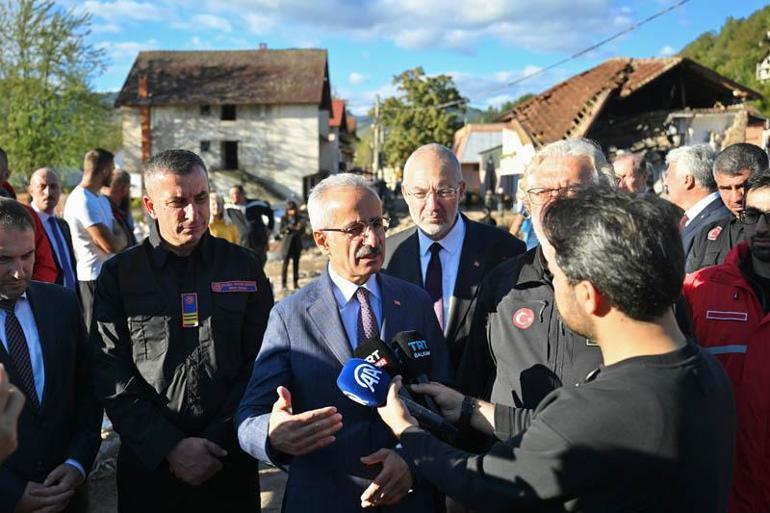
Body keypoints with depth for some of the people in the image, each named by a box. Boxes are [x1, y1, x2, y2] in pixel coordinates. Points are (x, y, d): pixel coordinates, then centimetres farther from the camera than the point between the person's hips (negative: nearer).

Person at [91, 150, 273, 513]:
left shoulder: (243, 267, 0)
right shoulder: (118, 274, -2)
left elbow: (259, 364, -2)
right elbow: (111, 377, -5)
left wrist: (219, 442, -9)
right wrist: (169, 447, -12)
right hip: (148, 465, 0)